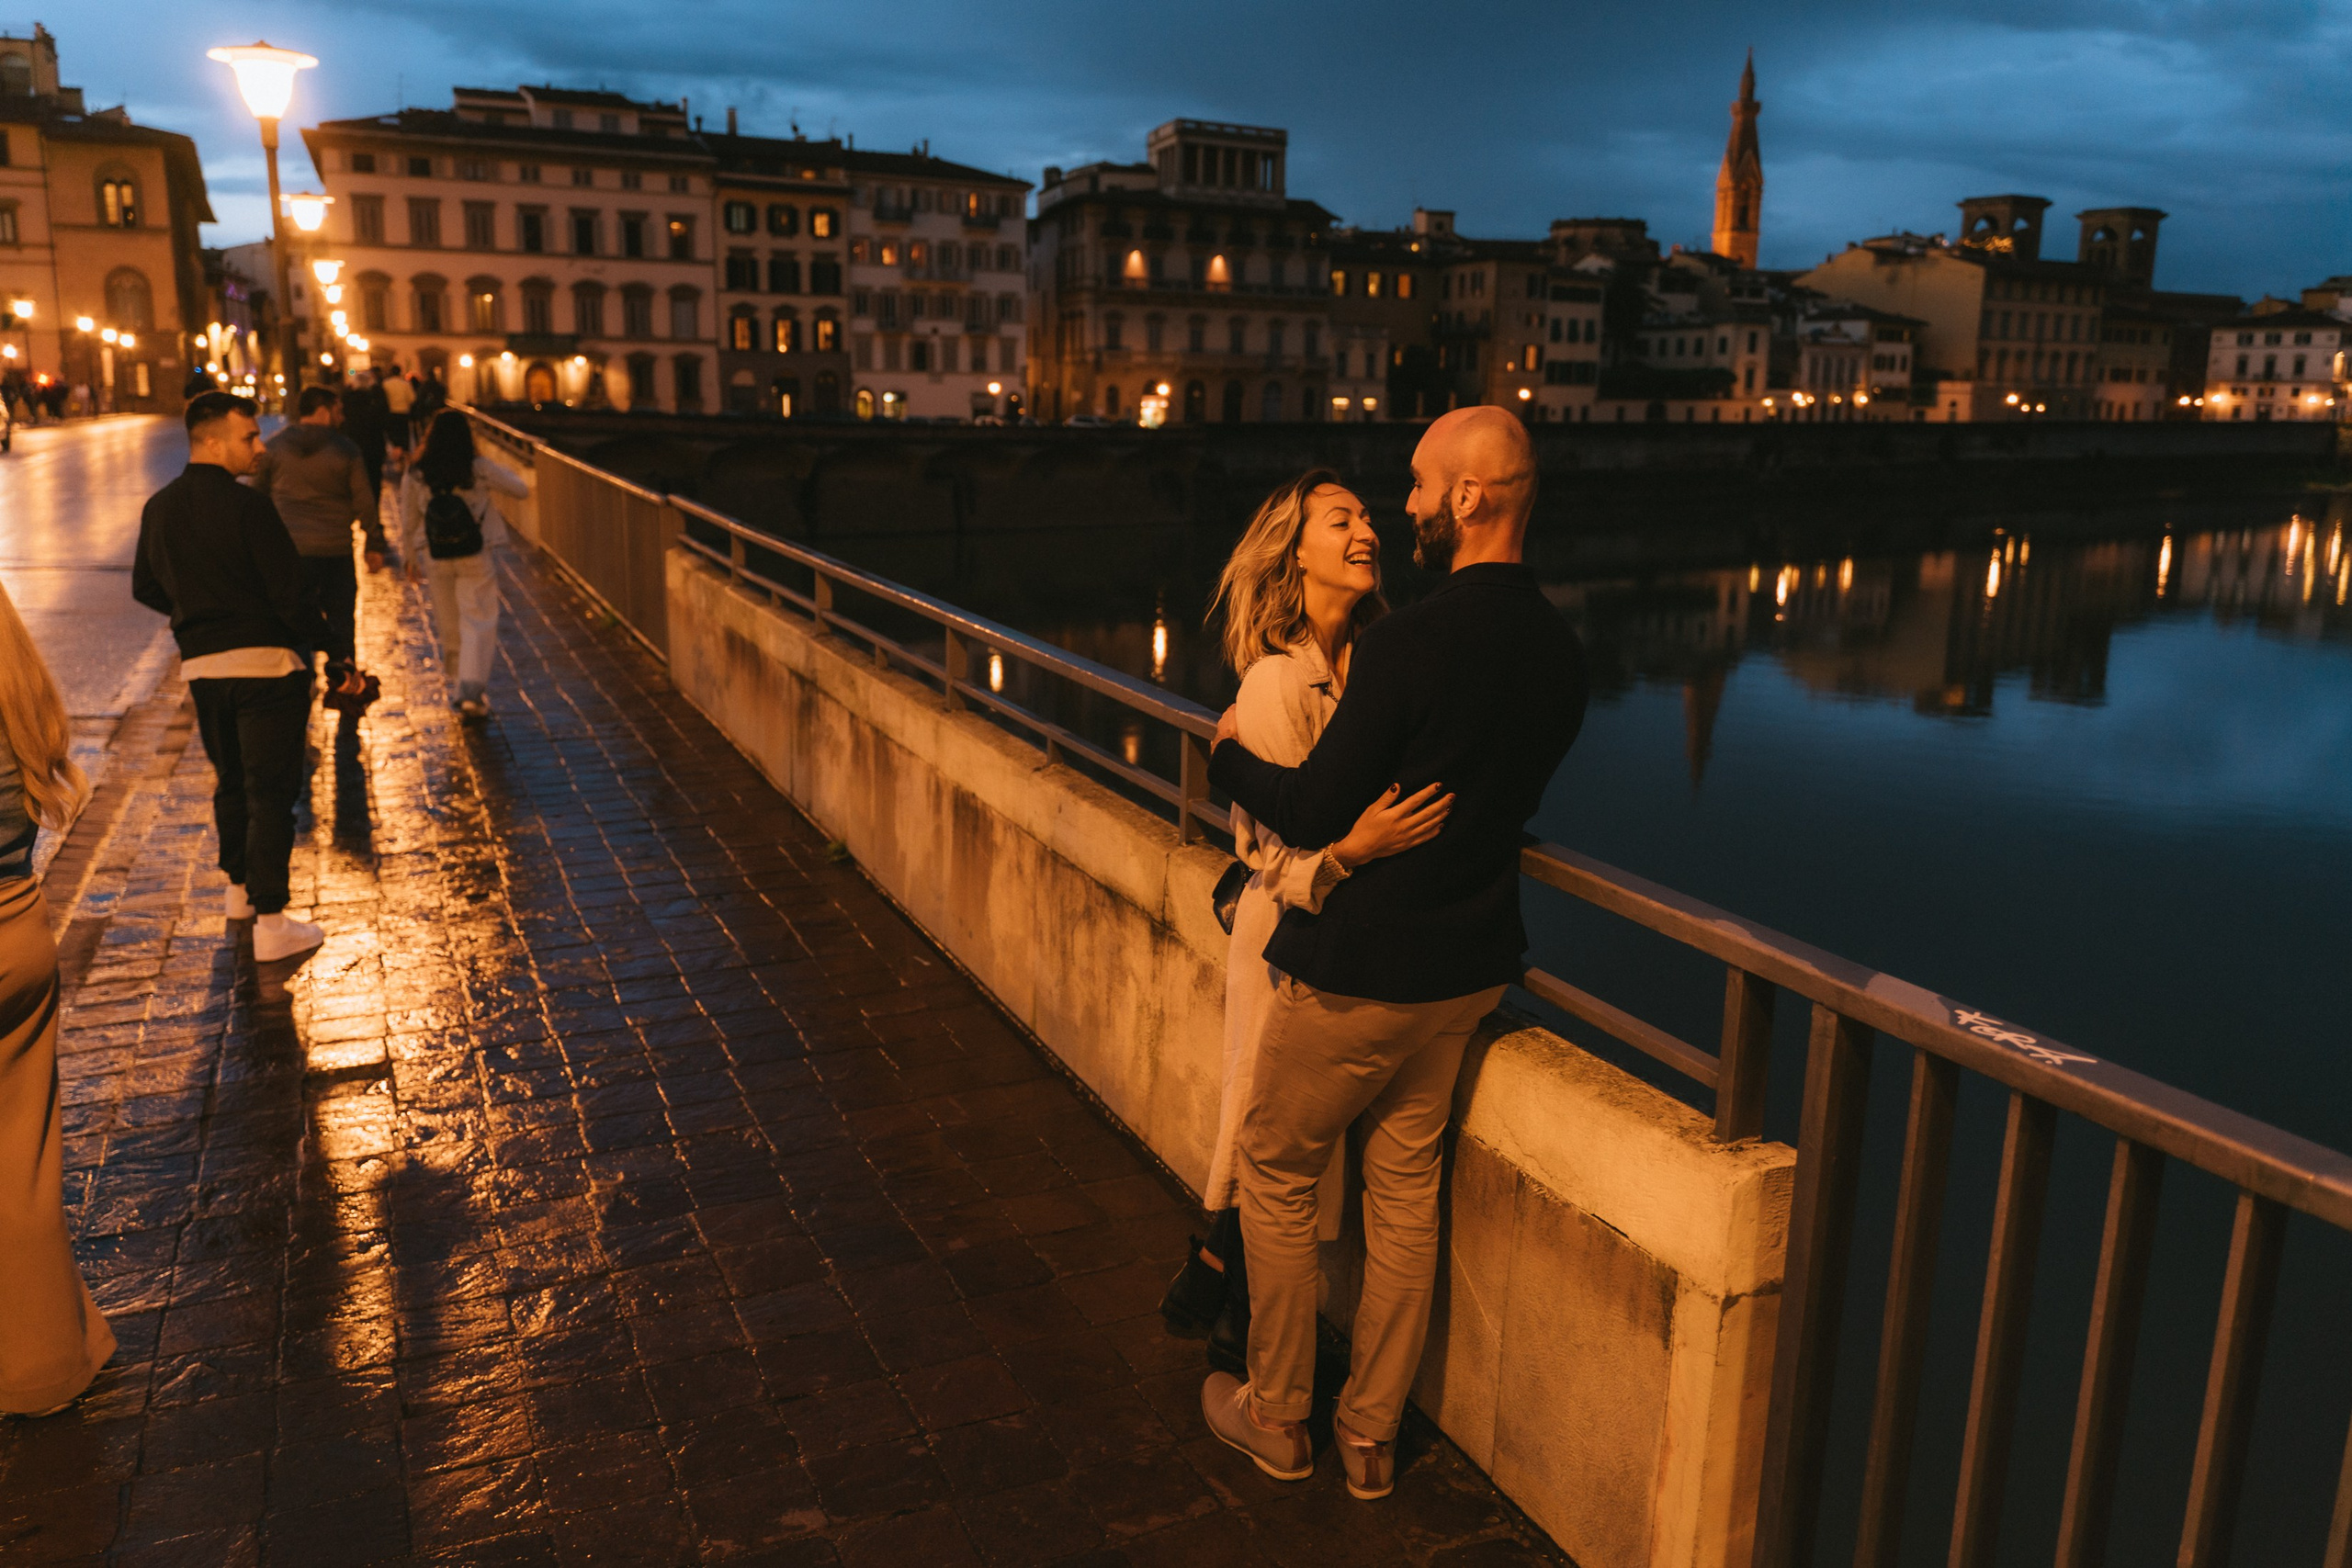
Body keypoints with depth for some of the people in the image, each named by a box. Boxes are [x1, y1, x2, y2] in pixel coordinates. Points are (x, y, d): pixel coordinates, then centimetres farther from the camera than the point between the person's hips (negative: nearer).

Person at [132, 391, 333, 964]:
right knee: (270, 790, -2)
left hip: (199, 665, 7)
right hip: (265, 664, -7)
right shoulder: (246, 506, -17)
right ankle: (270, 923, -1)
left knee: (230, 782, 23)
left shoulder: (159, 508, 7)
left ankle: (240, 888, 38)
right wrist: (328, 641, -4)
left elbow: (145, 588, 17)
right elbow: (290, 595, -18)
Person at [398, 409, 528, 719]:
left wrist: (411, 558, 18)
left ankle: (464, 689, 29)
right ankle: (472, 691, -11)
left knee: (449, 624, 16)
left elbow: (408, 521, 5)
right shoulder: (480, 469, -11)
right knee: (479, 622, 1)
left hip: (436, 557, 3)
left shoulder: (414, 475, -3)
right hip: (477, 557, -3)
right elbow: (521, 489, 1)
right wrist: (503, 471, 21)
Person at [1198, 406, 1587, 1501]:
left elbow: (1314, 814, -19)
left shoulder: (1408, 643, -25)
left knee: (1278, 1181, 14)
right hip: (1466, 969, 7)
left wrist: (1230, 756, -1)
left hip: (1355, 973, -7)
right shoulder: (1559, 653, -2)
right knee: (1407, 1192, 18)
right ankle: (1370, 1435, 32)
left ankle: (1276, 1420, 29)